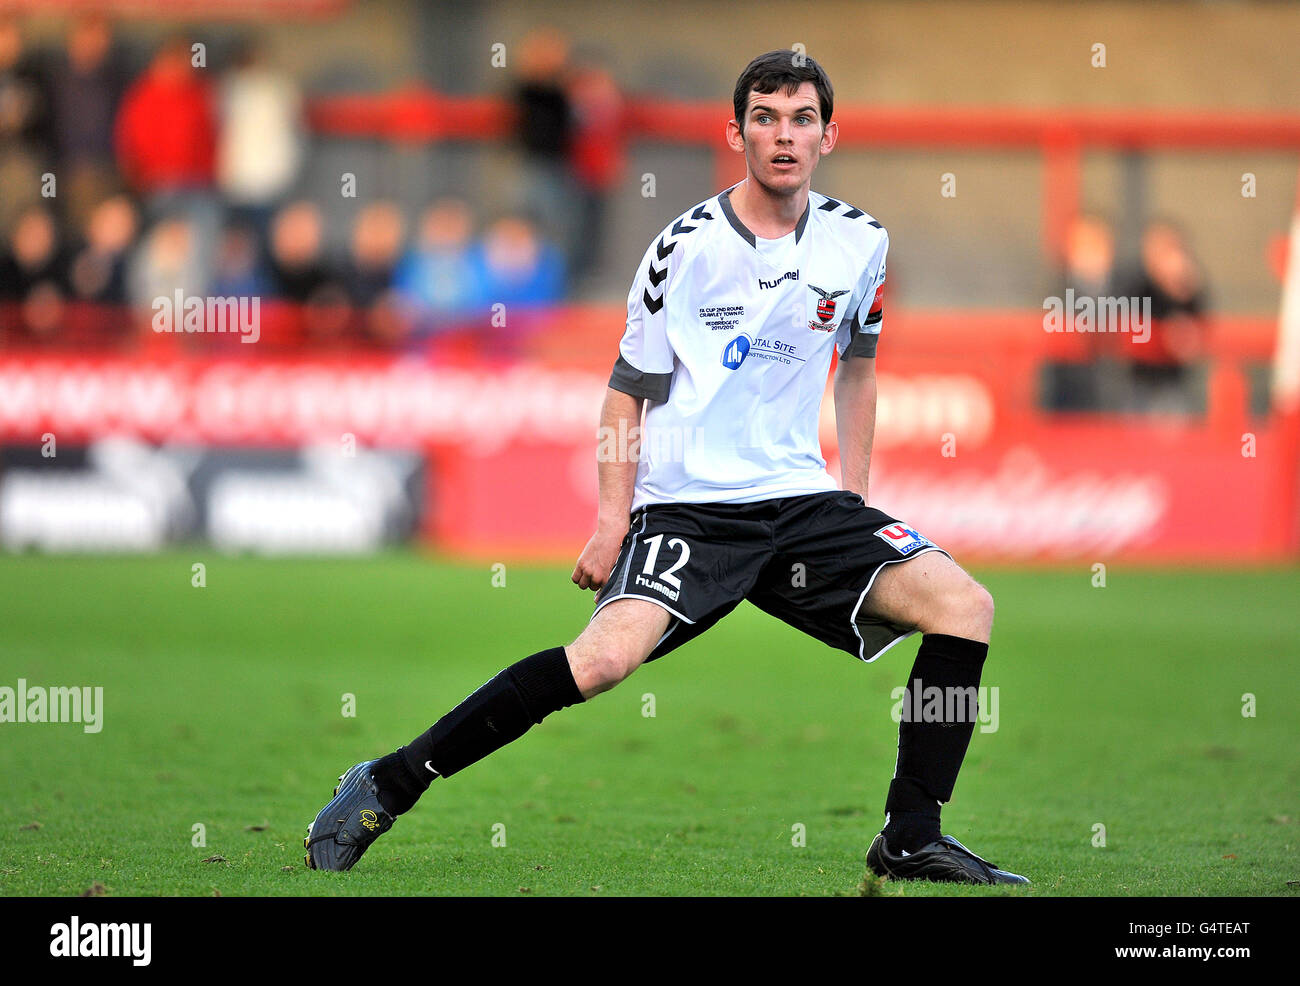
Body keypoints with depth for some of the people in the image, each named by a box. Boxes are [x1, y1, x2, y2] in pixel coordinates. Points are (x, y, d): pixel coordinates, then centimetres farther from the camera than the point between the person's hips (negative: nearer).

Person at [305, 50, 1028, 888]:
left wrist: (857, 495, 20)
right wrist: (614, 519, -7)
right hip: (685, 504, -5)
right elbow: (631, 385, 1)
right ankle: (390, 785, -17)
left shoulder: (859, 243, 6)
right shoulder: (688, 245, -6)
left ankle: (912, 839, -2)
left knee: (965, 605, -11)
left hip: (800, 497, 5)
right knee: (606, 657, -28)